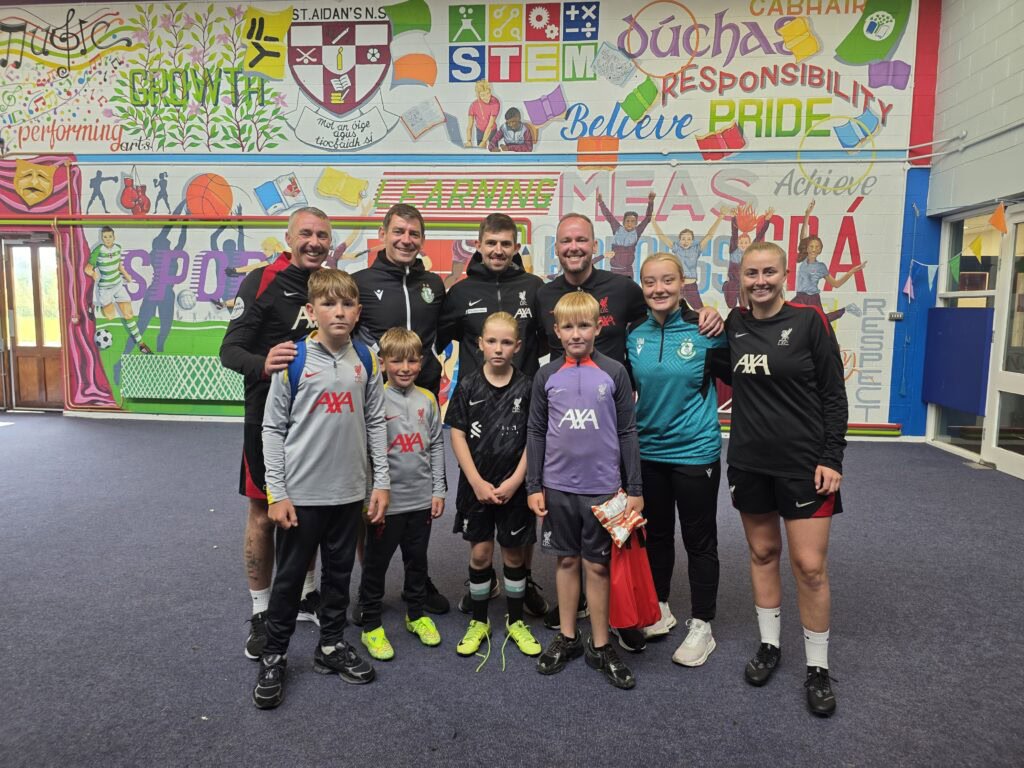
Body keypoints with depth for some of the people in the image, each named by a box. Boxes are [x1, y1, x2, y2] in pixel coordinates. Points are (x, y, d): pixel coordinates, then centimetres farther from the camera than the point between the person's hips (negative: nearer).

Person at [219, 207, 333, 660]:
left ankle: (306, 596, 33)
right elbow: (230, 350, -13)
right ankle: (261, 613, 22)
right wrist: (261, 364, -33)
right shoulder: (263, 282, -9)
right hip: (269, 418, -4)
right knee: (264, 515, 6)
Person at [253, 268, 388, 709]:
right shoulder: (293, 361, -10)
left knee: (339, 573, 17)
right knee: (289, 577, 10)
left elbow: (375, 423, 6)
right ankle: (273, 658, 29)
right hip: (301, 493, -3)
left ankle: (331, 646, 35)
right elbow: (273, 428, -6)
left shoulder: (365, 360, 0)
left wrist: (381, 482, 3)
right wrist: (276, 493, -9)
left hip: (349, 492, 3)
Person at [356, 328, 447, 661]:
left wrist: (438, 490, 5)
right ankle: (371, 626, 25)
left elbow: (436, 446, 8)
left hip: (422, 499, 4)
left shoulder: (428, 400, 3)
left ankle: (416, 615, 37)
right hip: (386, 500, -4)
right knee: (376, 564, 9)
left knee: (417, 561, 19)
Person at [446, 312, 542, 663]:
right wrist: (477, 482, -9)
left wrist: (515, 482, -10)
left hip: (514, 486, 0)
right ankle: (478, 622, 25)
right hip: (476, 485, 0)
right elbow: (457, 436, -3)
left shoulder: (526, 388, -3)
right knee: (480, 552, 7)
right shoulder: (467, 387, -3)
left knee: (514, 553, 10)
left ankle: (515, 622, 27)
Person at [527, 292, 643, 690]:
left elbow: (627, 432, 1)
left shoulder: (614, 373, -2)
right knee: (567, 560, 14)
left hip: (603, 487, -1)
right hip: (558, 486, 2)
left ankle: (600, 646, 23)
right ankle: (567, 638, 29)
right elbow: (536, 432, 6)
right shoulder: (547, 375, 2)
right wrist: (534, 486, 3)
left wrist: (635, 489, 0)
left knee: (598, 565, 8)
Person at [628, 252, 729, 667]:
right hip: (647, 450, 5)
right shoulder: (636, 336, 0)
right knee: (655, 535, 18)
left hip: (695, 452, -4)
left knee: (699, 541, 8)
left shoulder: (706, 331, -12)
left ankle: (701, 626, 25)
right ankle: (659, 611, 37)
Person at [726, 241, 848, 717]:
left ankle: (817, 668, 18)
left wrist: (831, 458, -10)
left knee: (810, 566, -1)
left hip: (803, 462, -3)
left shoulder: (809, 321, -7)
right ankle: (769, 645, 31)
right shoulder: (733, 324, 3)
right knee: (763, 553, 14)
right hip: (749, 461, 4)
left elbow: (833, 394, -5)